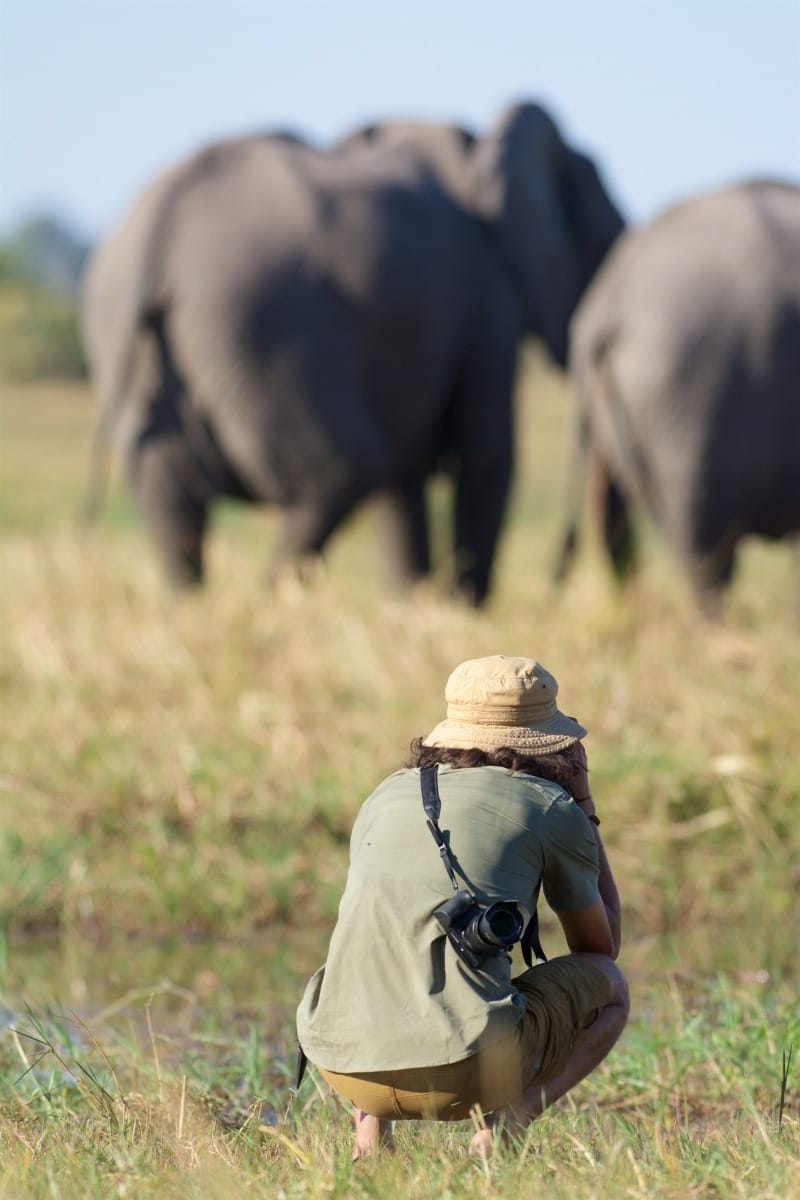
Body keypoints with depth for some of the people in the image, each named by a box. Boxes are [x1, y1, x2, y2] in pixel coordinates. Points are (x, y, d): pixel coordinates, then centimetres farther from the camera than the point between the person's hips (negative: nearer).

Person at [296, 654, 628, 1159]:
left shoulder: (385, 798, 22)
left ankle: (371, 1127, 15)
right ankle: (503, 1124, 0)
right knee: (610, 987, 24)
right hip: (468, 1066, -4)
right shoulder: (553, 810, 9)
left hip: (341, 1061, 4)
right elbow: (601, 946, 24)